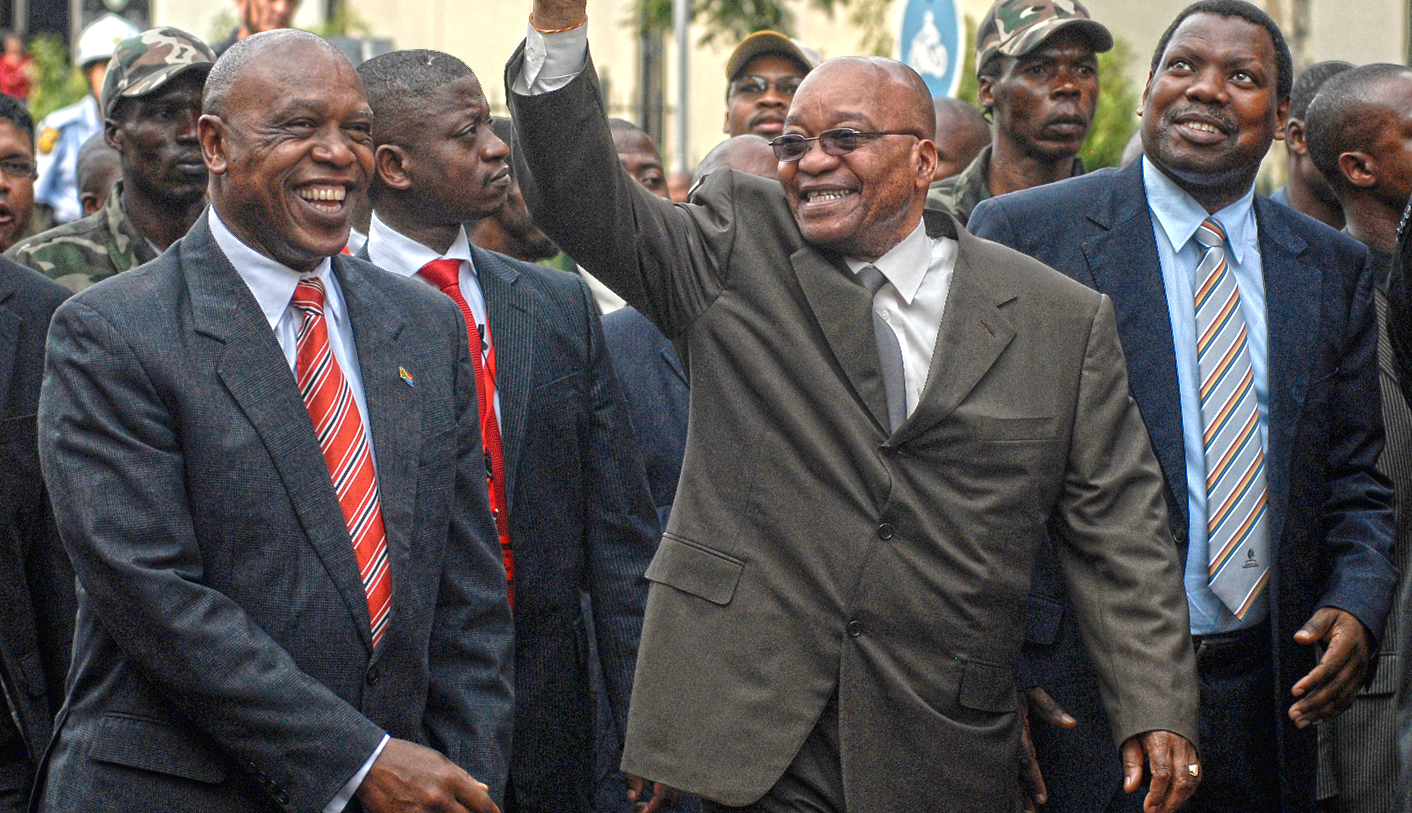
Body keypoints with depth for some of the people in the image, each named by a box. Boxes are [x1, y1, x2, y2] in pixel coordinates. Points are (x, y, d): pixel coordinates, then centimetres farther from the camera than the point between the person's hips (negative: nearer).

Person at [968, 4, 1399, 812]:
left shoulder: (1334, 268, 11)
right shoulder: (1025, 236, -3)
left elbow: (1355, 480, 15)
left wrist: (1356, 607, -5)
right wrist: (1005, 674, -10)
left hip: (1265, 697, 4)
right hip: (1082, 693, -4)